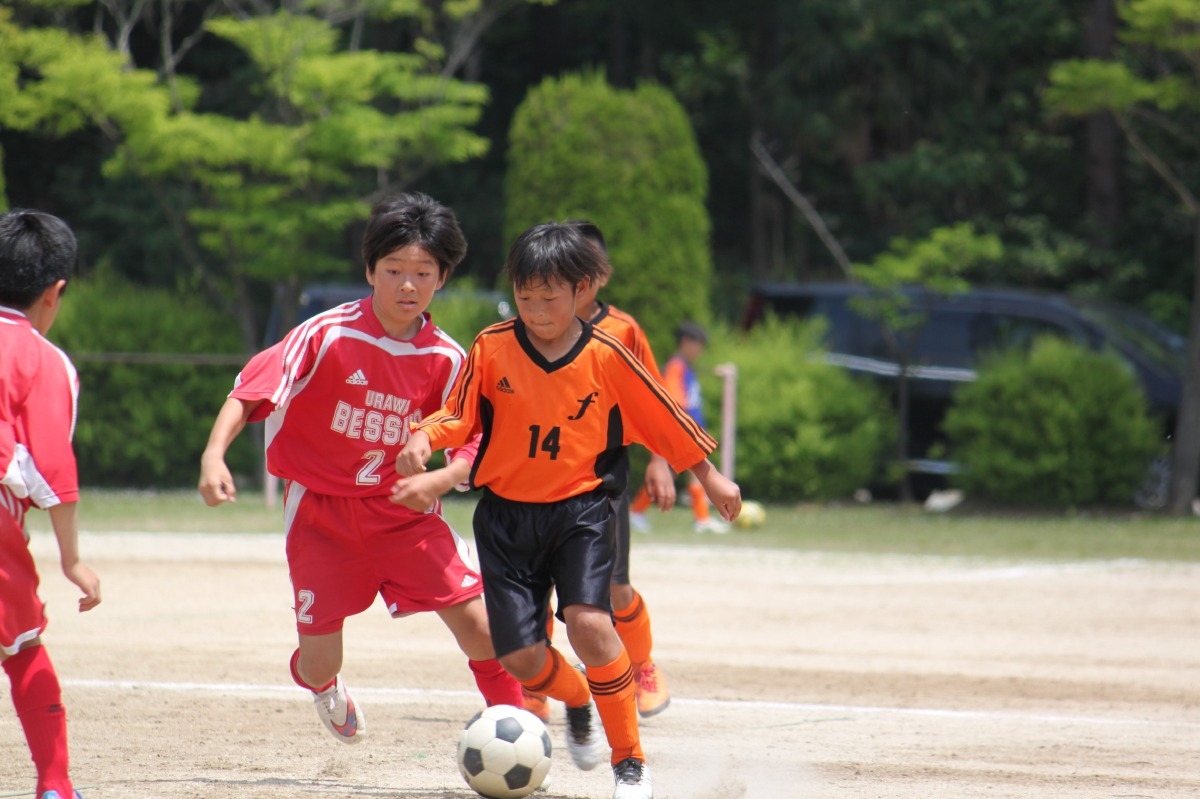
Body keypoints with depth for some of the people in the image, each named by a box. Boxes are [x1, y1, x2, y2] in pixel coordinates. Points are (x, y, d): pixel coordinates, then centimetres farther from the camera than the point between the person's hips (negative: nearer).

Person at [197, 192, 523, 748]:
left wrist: (437, 481, -21)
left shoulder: (446, 360, -6)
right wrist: (214, 456, -28)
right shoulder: (328, 336, -14)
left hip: (405, 509, 2)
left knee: (480, 626, -13)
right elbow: (251, 392, -13)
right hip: (321, 509, -2)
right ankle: (317, 681, 41)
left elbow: (471, 449, 0)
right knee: (321, 662, 1)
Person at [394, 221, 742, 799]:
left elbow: (662, 416, 5)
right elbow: (459, 414, 0)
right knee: (520, 657, -3)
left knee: (588, 622, -25)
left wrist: (709, 477, 13)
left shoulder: (606, 356, -5)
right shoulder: (493, 347, -3)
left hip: (580, 508, -2)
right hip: (506, 516, 2)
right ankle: (577, 700, 35)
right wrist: (425, 439, -22)